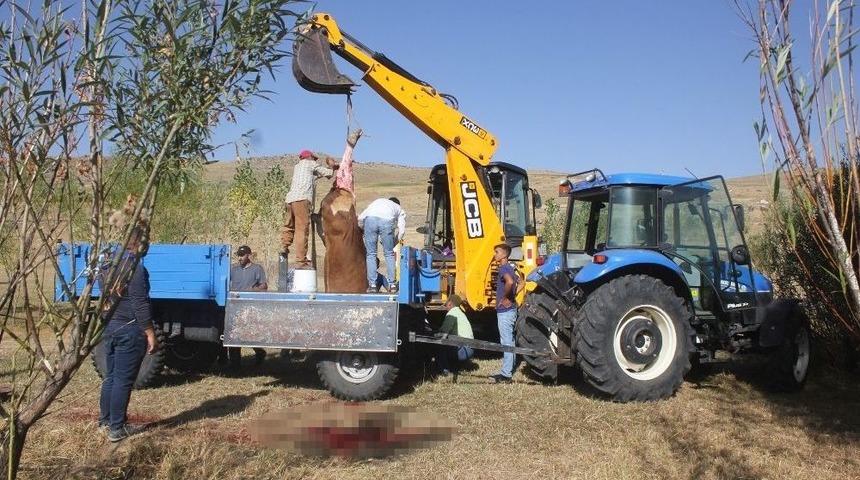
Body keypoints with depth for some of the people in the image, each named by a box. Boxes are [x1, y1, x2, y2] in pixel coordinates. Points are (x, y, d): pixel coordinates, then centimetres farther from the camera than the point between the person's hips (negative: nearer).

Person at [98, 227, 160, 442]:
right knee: (124, 380, -1)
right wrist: (150, 334, -16)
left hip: (109, 326, 9)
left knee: (111, 376, 18)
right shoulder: (134, 266, -17)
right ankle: (117, 428, 5)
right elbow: (140, 304, -20)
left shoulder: (107, 264, 9)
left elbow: (104, 295, 17)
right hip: (129, 329, -8)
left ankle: (105, 420, 28)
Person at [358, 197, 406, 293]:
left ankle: (372, 285, 10)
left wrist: (365, 230, 40)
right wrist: (394, 242, 33)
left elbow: (360, 218, 26)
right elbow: (402, 230, 20)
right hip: (387, 221, -1)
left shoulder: (377, 201, 40)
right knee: (389, 254, 15)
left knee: (371, 254, 11)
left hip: (370, 219, 1)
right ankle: (392, 284, 16)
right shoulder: (399, 209, 36)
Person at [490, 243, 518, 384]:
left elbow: (510, 282, -36)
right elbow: (518, 281, 27)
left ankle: (506, 375, -2)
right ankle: (506, 372, 22)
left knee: (506, 342, -6)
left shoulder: (504, 268, -16)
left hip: (505, 310, -10)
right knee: (508, 341, 14)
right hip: (509, 310, 10)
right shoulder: (509, 268, 13)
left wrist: (505, 297, -23)